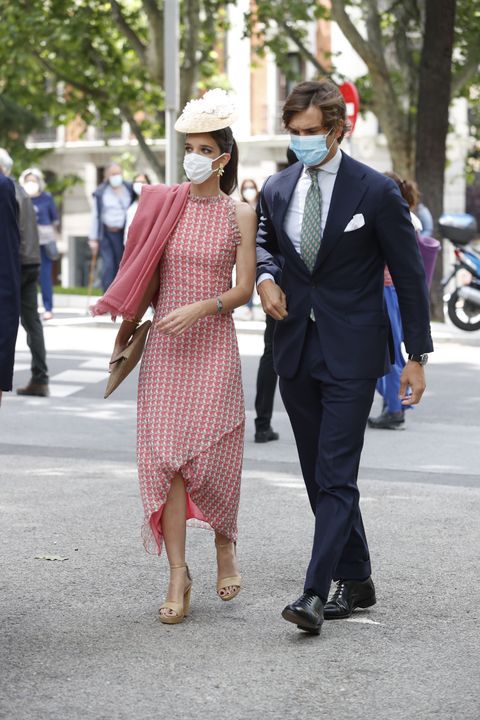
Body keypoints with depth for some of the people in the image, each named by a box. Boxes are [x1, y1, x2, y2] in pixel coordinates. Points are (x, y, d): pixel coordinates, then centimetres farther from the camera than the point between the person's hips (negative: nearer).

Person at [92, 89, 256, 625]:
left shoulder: (240, 216, 0)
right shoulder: (164, 205, 4)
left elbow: (244, 289, -4)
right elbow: (147, 278, 12)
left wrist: (198, 308, -19)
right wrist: (124, 333, 16)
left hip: (214, 344, -1)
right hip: (164, 345, 2)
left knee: (211, 455, -2)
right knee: (164, 453, -6)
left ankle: (224, 542, 28)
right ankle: (178, 575, -3)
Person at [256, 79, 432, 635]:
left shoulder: (376, 192, -9)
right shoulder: (276, 189, 6)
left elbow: (409, 276, -5)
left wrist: (417, 355, -6)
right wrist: (266, 277, 1)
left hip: (351, 353, -6)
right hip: (296, 349, 6)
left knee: (336, 474, -11)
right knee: (320, 474, 11)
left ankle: (316, 592, -13)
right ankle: (356, 582, 23)